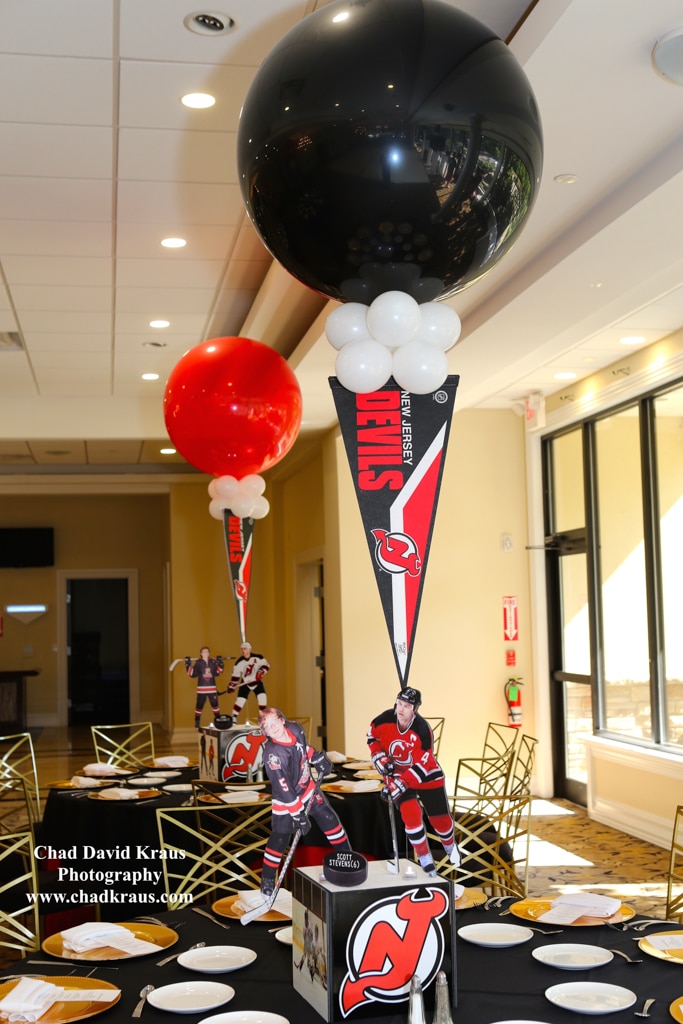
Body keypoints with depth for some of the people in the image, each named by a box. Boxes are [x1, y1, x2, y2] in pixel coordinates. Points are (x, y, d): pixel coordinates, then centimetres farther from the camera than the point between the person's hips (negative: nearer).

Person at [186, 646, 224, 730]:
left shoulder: (213, 662, 5)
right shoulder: (197, 662, -5)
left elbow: (218, 673, 8)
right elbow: (192, 674, -7)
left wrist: (220, 663, 1)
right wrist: (188, 665, -16)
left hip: (212, 688, 3)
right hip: (201, 688, -3)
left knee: (215, 705, 7)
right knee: (199, 706, 1)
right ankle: (197, 723, 12)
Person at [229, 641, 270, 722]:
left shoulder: (257, 657, -14)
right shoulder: (239, 662, -8)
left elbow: (265, 665, -8)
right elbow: (235, 675, -1)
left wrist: (261, 672, -27)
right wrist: (231, 686, -2)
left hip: (257, 682, -1)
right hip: (245, 683, 1)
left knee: (262, 697, -14)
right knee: (240, 700, -9)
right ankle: (233, 719, 3)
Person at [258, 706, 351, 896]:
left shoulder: (295, 729, -15)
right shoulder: (272, 754, -33)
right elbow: (284, 790, -29)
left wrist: (318, 758, 13)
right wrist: (298, 813, -27)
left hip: (309, 789, 6)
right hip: (286, 801, -6)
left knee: (329, 820, 13)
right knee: (279, 839, 1)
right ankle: (267, 880, 19)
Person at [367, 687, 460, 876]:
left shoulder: (422, 731, -29)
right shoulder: (385, 720, -20)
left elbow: (421, 767, -29)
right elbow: (372, 736, 2)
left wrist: (401, 783, -35)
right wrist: (379, 757, -9)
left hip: (426, 775, -1)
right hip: (396, 774, 1)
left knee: (440, 817, 7)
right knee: (411, 814, -17)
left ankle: (450, 845, 42)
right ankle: (425, 861, -1)